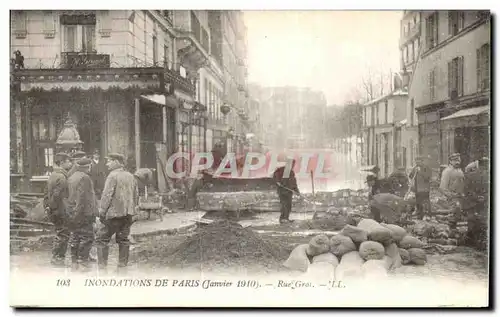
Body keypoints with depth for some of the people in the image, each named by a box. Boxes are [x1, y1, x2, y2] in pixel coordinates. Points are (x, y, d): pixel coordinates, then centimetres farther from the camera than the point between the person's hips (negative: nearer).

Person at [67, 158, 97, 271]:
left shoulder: (71, 178, 14)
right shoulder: (84, 178, -14)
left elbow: (69, 196, 15)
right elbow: (82, 197, -19)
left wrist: (72, 212, 17)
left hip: (73, 213, 9)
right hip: (84, 213, -9)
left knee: (75, 237, 12)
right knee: (87, 237, -3)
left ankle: (74, 262, 18)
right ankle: (82, 262, -2)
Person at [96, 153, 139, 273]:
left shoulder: (113, 176, -11)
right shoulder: (131, 176, 12)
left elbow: (107, 195, -15)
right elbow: (136, 195, 15)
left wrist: (102, 212, -10)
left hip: (114, 214, -7)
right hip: (128, 214, 7)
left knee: (102, 239, 1)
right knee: (123, 240, 12)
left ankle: (102, 266, -3)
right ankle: (122, 266, 15)